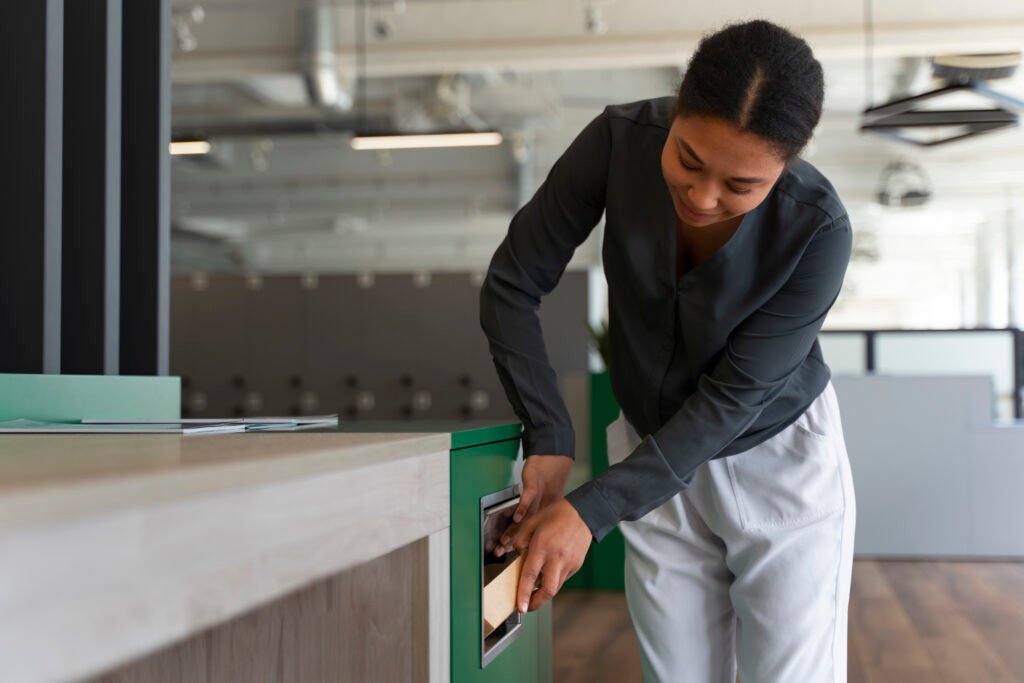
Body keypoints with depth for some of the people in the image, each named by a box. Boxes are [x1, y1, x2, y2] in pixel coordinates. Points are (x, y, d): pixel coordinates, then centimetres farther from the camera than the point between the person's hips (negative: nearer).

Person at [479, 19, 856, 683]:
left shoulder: (818, 230, -27)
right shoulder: (620, 141, -22)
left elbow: (733, 398, -23)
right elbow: (512, 287, -13)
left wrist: (591, 511, -28)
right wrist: (550, 440, -21)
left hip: (780, 460, -2)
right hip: (655, 450, 2)